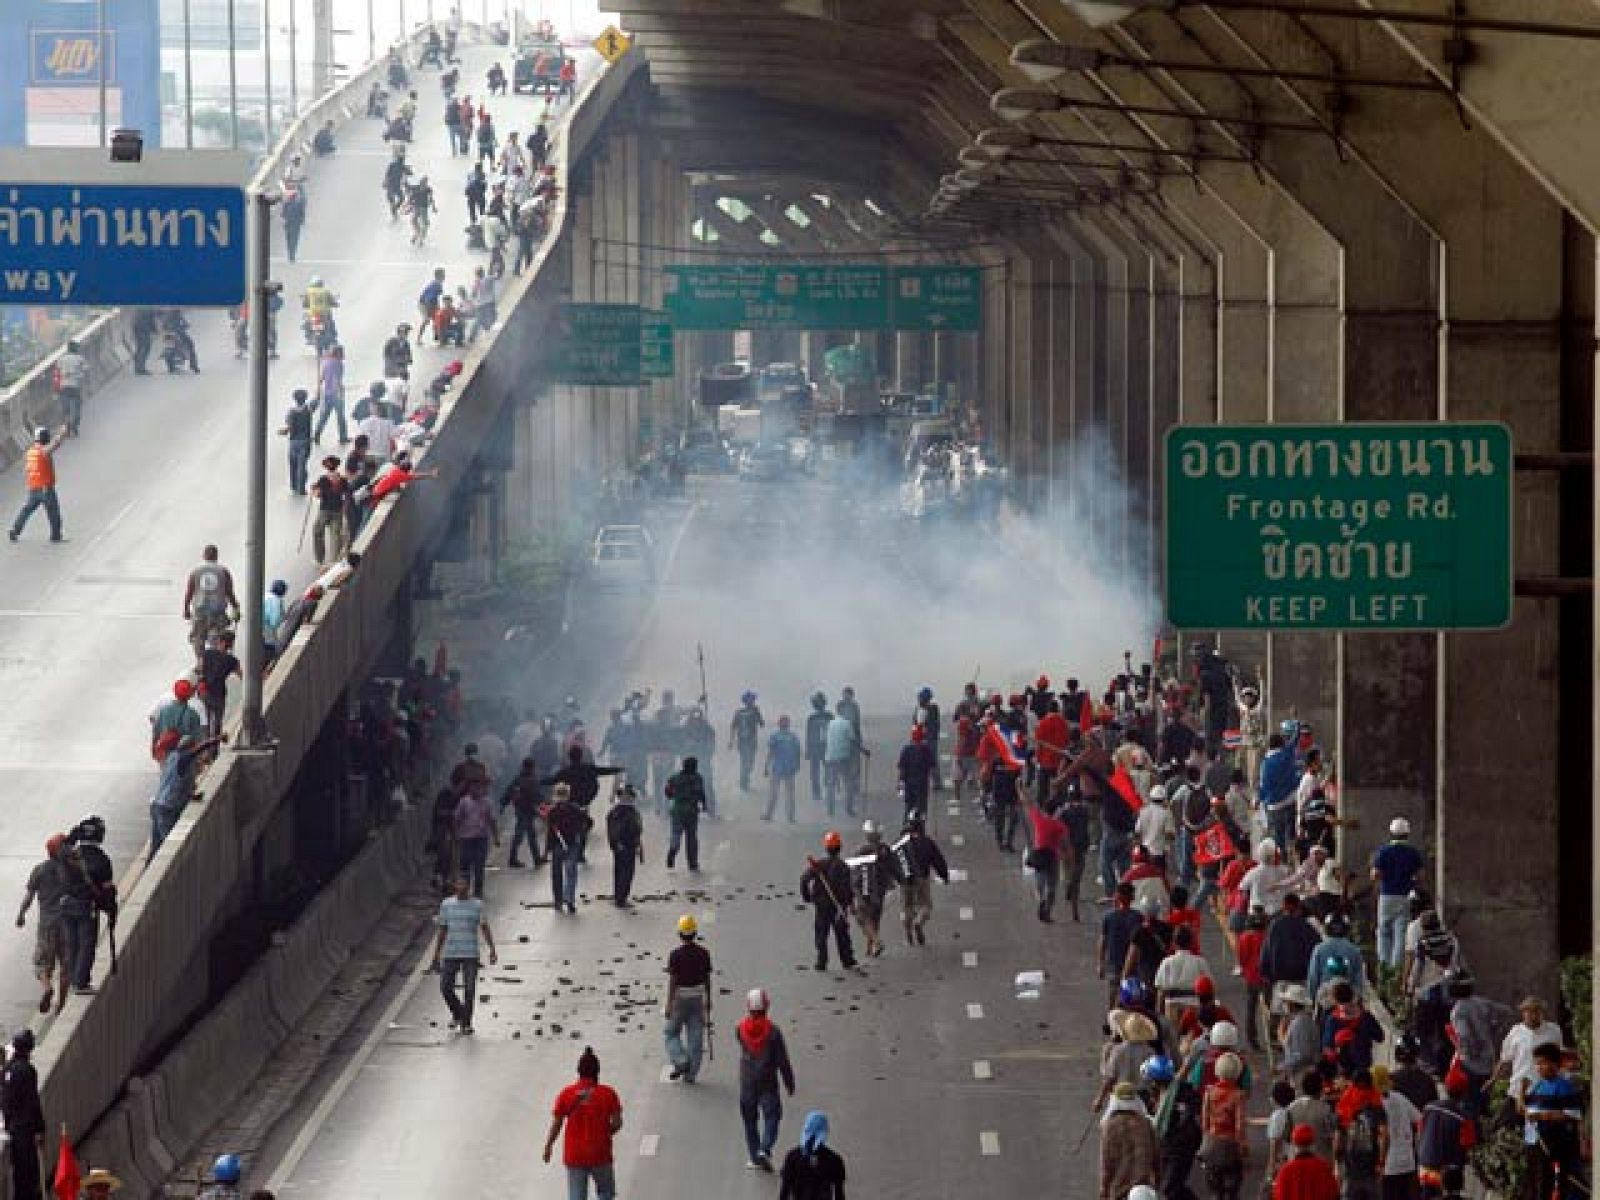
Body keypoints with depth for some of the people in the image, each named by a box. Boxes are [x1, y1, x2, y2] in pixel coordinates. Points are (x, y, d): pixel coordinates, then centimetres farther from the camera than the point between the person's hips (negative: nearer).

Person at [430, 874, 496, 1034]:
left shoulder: (477, 905, 2)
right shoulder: (446, 904, 6)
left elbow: (485, 929, -1)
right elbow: (442, 932, 11)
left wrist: (492, 950, -12)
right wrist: (436, 957, 10)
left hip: (470, 955, -2)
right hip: (450, 954, 2)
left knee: (470, 989, -6)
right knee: (445, 988, -4)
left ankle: (466, 1023, 6)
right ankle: (457, 1013, 22)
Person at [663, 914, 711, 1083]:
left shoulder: (675, 954, -14)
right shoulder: (704, 953, -3)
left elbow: (672, 982, -14)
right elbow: (707, 980, 3)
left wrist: (669, 1006, -9)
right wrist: (708, 1002, 14)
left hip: (680, 998, -3)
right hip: (698, 998, 3)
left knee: (672, 1032, 14)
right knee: (695, 1037, 8)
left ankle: (680, 1061, -5)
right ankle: (691, 1073, 8)